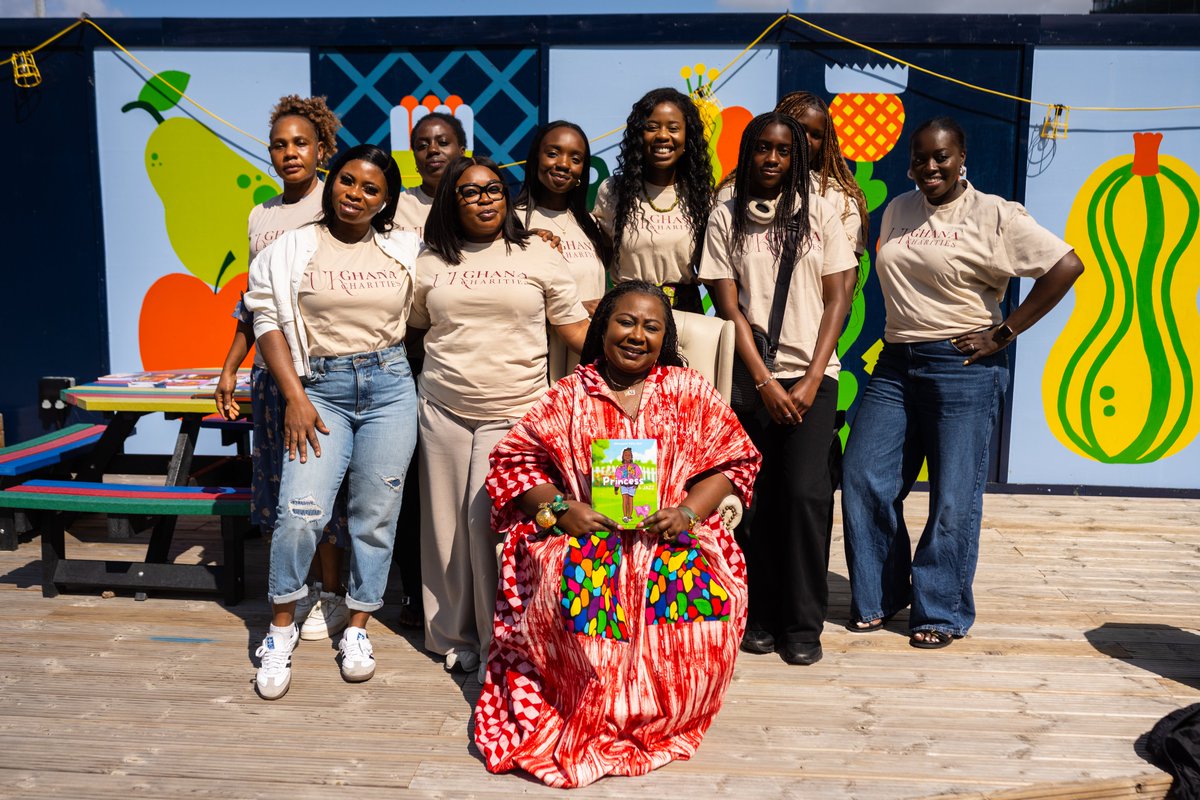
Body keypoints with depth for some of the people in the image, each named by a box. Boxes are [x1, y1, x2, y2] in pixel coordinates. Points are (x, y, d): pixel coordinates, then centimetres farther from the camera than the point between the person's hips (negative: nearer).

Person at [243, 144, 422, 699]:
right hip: (321, 388, -2)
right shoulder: (293, 248, 4)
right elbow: (268, 320, 1)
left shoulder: (406, 251, 9)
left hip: (390, 387, 2)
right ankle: (281, 625, 9)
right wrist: (295, 398, -8)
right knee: (301, 509, -12)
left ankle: (357, 627, 21)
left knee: (377, 512, 4)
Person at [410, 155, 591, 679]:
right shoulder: (430, 263, 11)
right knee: (447, 523, 5)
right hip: (443, 409, 3)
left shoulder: (539, 257, 5)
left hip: (513, 413, -3)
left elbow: (575, 327, 4)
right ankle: (451, 635, 19)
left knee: (491, 522, -9)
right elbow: (413, 327, 20)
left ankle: (499, 641, 5)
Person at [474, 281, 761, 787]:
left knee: (703, 592, -31)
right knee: (573, 594, -34)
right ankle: (585, 721, -7)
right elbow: (514, 460, 10)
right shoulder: (568, 397, 12)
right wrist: (559, 508, -7)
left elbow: (733, 460, 10)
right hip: (584, 532, 0)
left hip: (670, 535, 1)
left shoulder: (688, 392, 13)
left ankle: (664, 722, -3)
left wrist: (687, 511, -7)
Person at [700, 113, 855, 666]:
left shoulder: (819, 215, 8)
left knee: (805, 492, -10)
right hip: (753, 378, 0)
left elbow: (837, 301, 5)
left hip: (812, 376, 0)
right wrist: (765, 383, -8)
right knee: (759, 496, -2)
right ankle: (762, 615, 13)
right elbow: (729, 309, 0)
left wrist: (810, 381, -6)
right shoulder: (726, 219, 6)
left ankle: (803, 623, 3)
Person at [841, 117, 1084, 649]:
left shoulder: (994, 216, -5)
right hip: (895, 365, 6)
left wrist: (1004, 332, -11)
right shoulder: (897, 211, 13)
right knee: (863, 480, 3)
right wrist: (897, 333, 8)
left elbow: (1066, 266, -9)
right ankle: (877, 598, 21)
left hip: (962, 369, -5)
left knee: (954, 498, 0)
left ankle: (941, 614, 16)